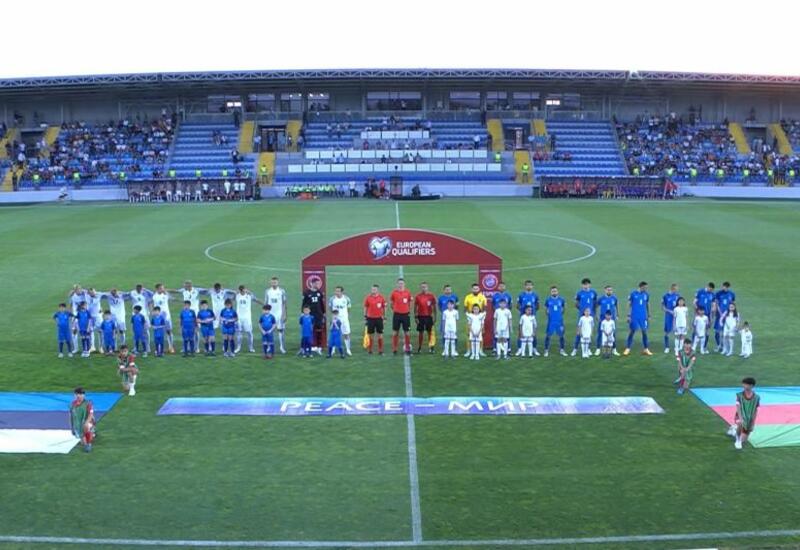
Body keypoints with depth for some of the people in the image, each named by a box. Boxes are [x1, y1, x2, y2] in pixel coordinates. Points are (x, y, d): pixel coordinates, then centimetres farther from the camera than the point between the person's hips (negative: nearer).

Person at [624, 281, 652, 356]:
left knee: (644, 331, 2)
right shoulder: (633, 294, -4)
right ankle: (628, 349, 7)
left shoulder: (646, 294, 5)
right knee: (632, 331, -1)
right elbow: (629, 304, -1)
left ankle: (646, 349, 11)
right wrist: (628, 315, -5)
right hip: (634, 316, -3)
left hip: (643, 317, 3)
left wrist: (649, 316, 13)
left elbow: (648, 305, 15)